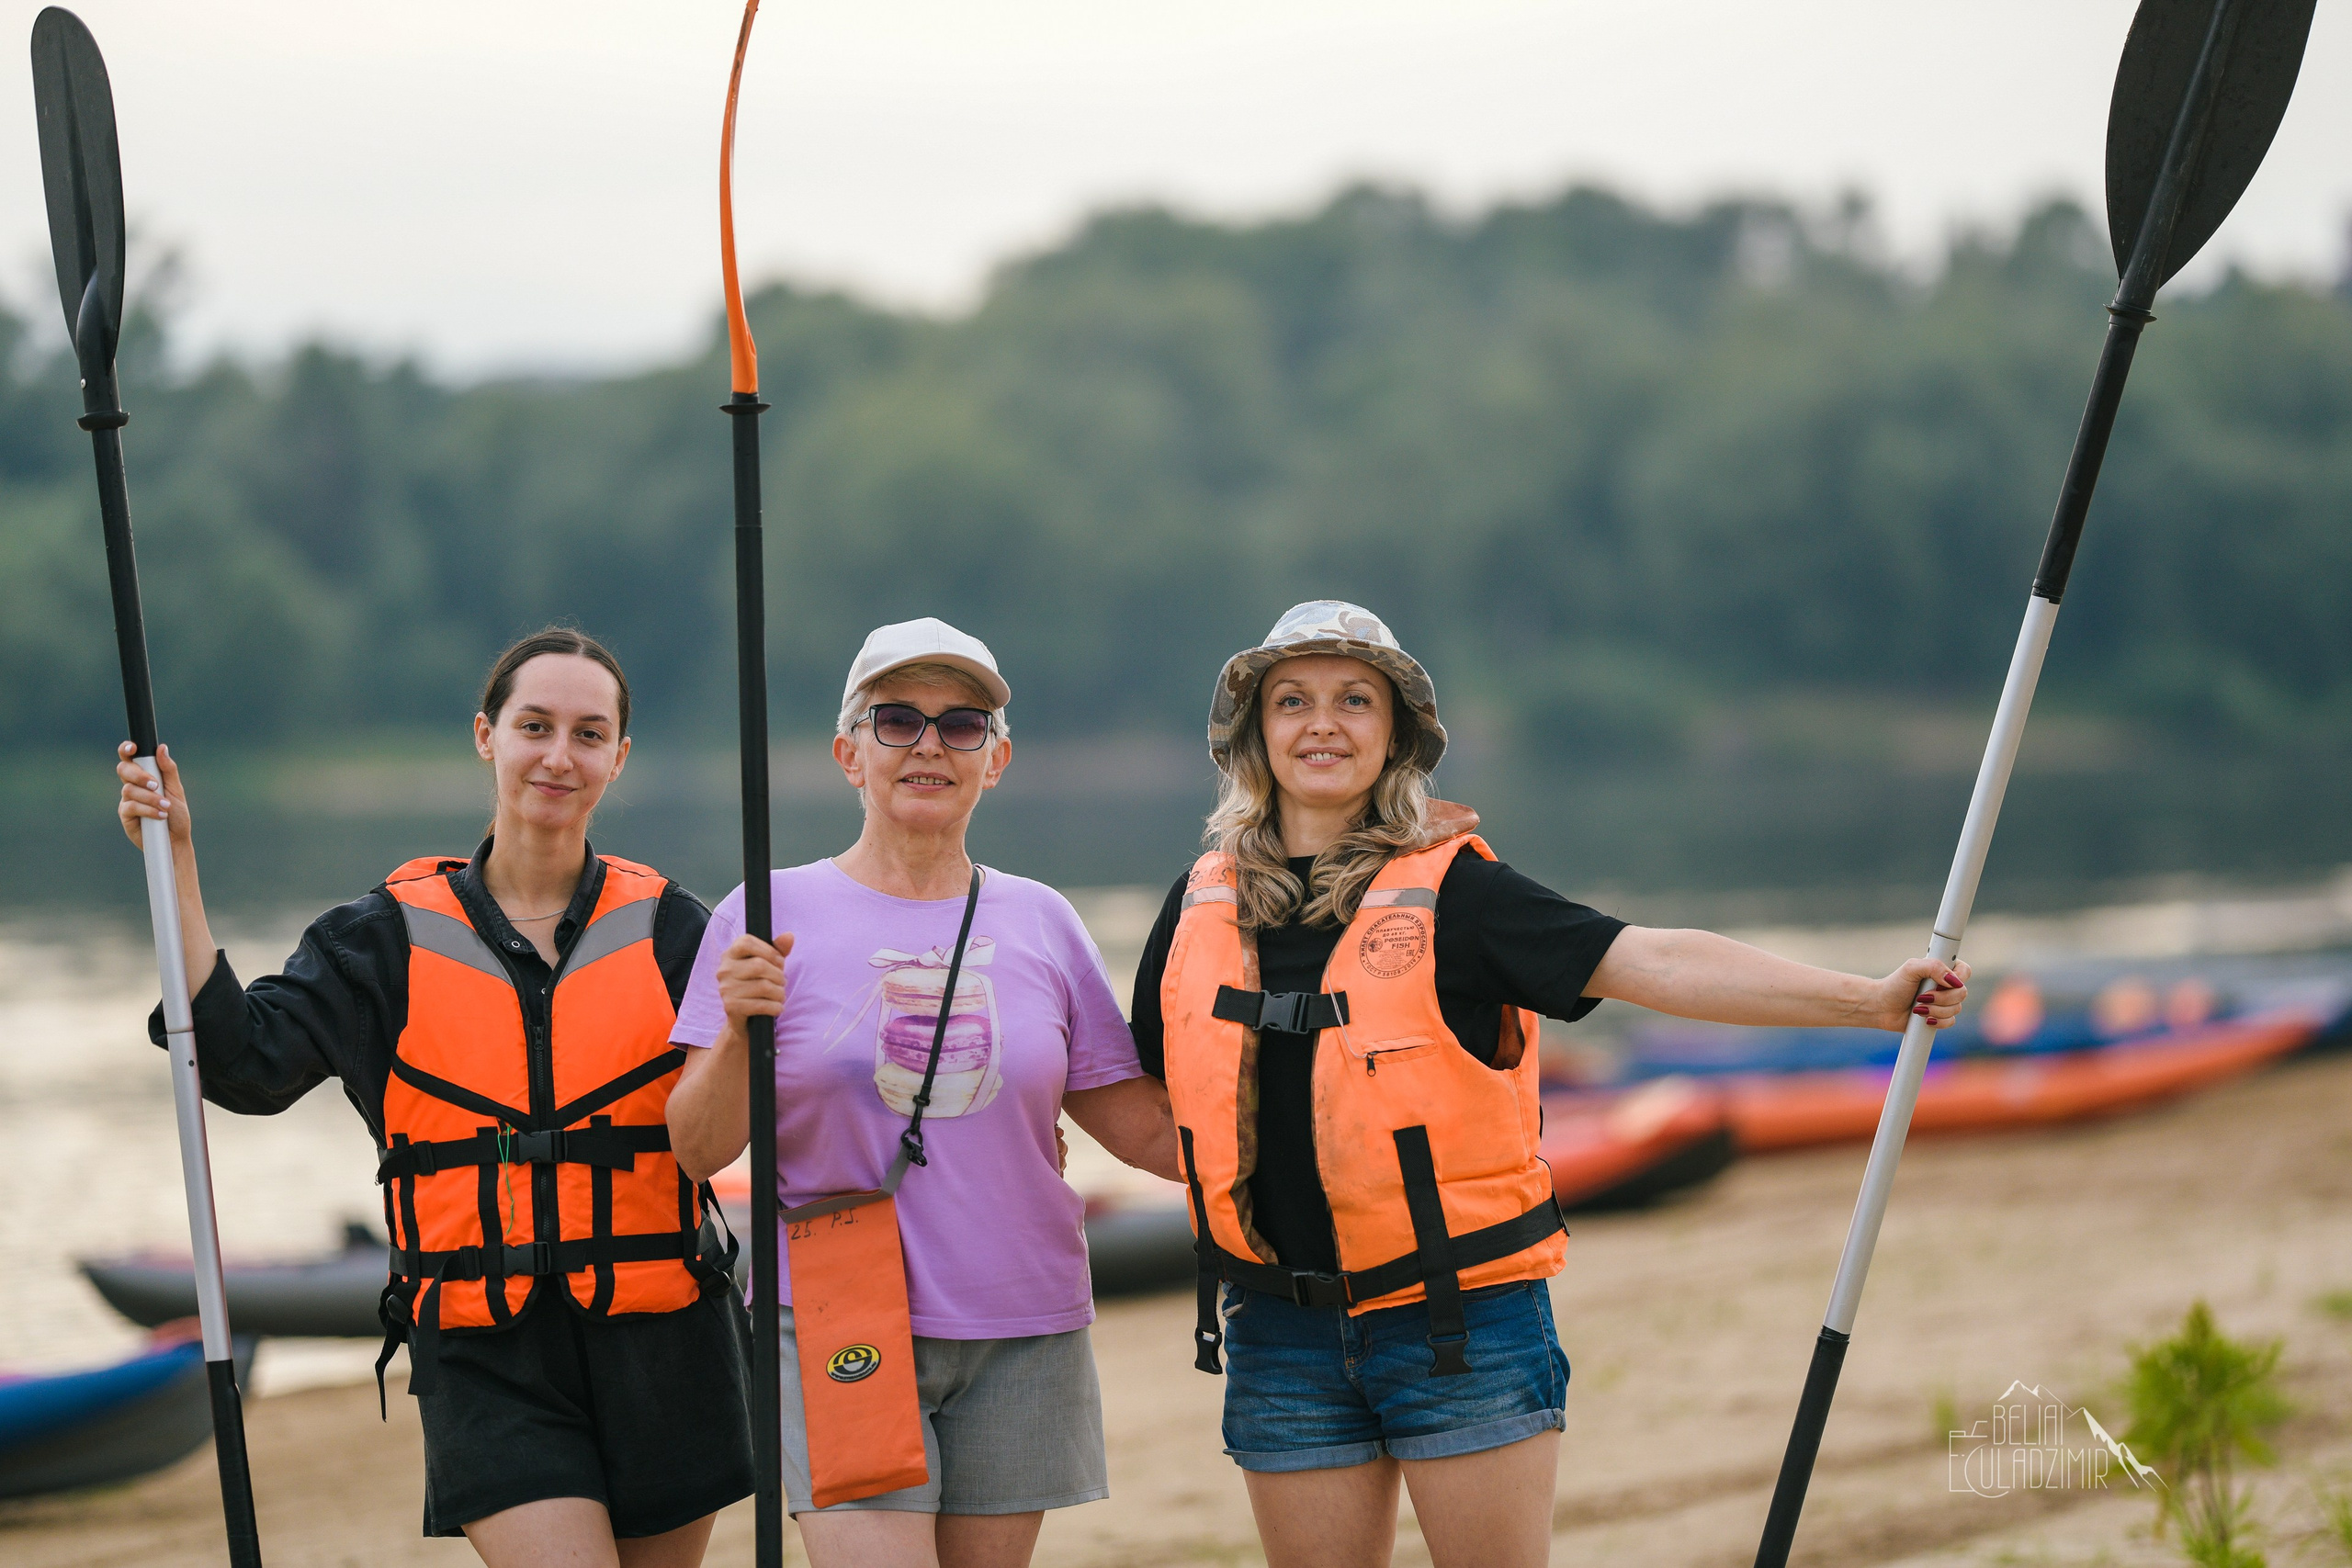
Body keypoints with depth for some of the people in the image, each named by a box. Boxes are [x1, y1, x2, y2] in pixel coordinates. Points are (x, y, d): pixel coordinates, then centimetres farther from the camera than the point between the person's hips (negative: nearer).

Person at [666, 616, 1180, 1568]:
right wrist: (739, 1033, -19)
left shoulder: (1041, 923, 8)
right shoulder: (772, 918, 1)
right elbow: (698, 1152, -3)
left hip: (1021, 1330, 3)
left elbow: (1150, 1131, 10)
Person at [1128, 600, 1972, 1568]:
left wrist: (1871, 999, -20)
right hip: (1281, 1334, 3)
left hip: (1462, 1322, -3)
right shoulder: (1201, 905, 6)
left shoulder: (1452, 889, -4)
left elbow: (1654, 963, -12)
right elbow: (1147, 1092, 20)